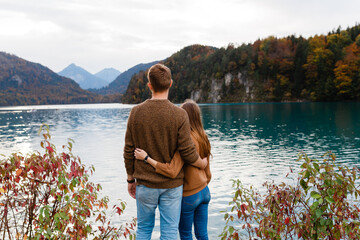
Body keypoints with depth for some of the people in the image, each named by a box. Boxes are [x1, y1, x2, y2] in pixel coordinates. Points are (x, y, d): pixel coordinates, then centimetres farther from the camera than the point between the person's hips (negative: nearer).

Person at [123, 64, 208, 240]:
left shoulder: (136, 112, -7)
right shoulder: (179, 115, -13)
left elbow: (129, 151, -2)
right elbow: (188, 153, -12)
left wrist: (130, 179, 10)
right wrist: (203, 163, 10)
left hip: (145, 184, 2)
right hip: (172, 185, -1)